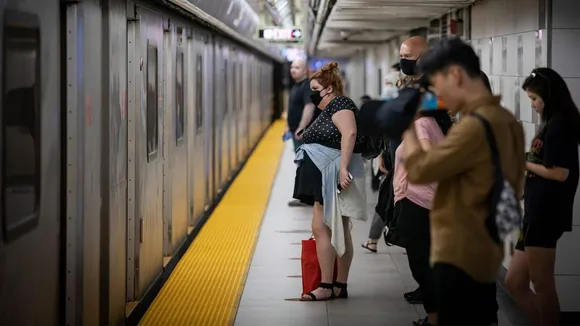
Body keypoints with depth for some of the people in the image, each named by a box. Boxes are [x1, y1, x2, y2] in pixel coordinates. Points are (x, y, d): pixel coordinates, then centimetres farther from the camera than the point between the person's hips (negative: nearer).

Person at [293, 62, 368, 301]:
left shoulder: (338, 103, -8)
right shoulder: (328, 110, 22)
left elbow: (349, 133, -22)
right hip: (326, 176, 10)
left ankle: (327, 287, -11)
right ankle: (340, 286, 13)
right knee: (339, 231, 10)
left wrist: (343, 167, -29)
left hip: (334, 175, -10)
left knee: (321, 228, -12)